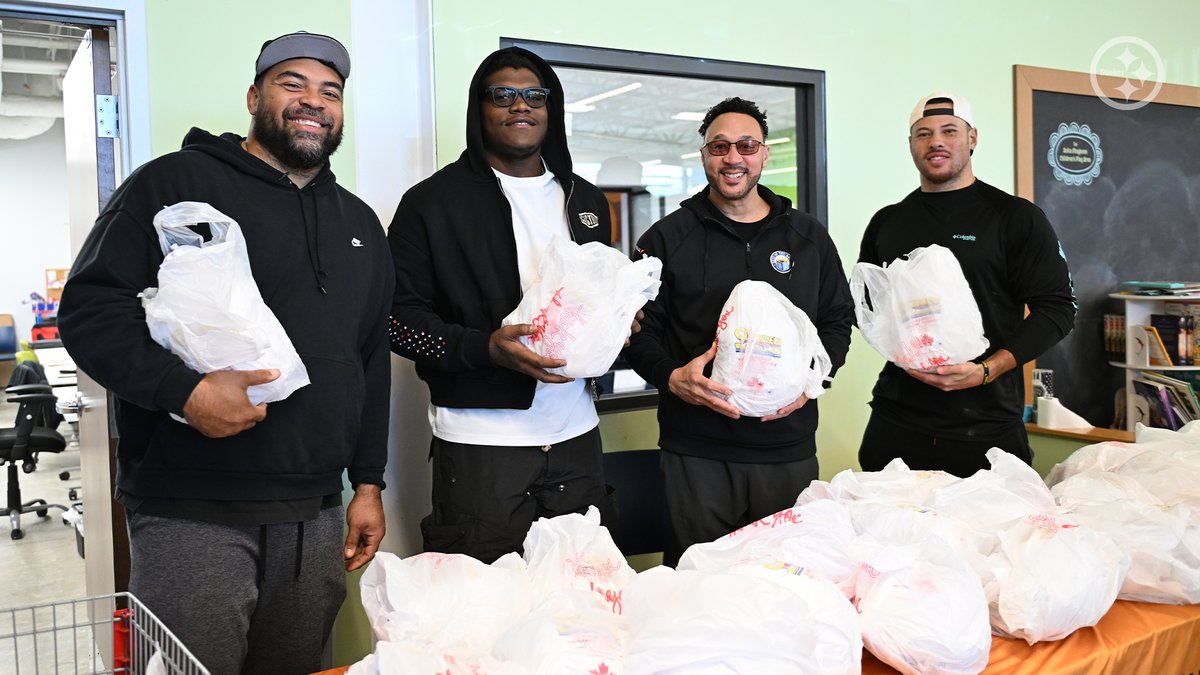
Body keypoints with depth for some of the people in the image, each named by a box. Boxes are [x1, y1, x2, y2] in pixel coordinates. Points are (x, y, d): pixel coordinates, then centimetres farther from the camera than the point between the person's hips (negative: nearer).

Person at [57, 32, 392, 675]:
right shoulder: (175, 182, -1)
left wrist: (368, 482, 13)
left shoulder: (360, 223, 17)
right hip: (190, 516, -5)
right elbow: (89, 307, -8)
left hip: (316, 516, 6)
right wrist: (185, 391, -22)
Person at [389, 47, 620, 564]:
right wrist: (486, 347, -20)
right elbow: (399, 316, -6)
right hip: (479, 437, -5)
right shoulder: (434, 201, -2)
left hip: (575, 431, 5)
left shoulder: (585, 200, 15)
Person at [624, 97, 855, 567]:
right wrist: (672, 377, -16)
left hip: (790, 450, 2)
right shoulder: (667, 239, 4)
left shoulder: (808, 236, 12)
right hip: (696, 452, -2)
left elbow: (838, 320, 14)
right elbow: (639, 330, 3)